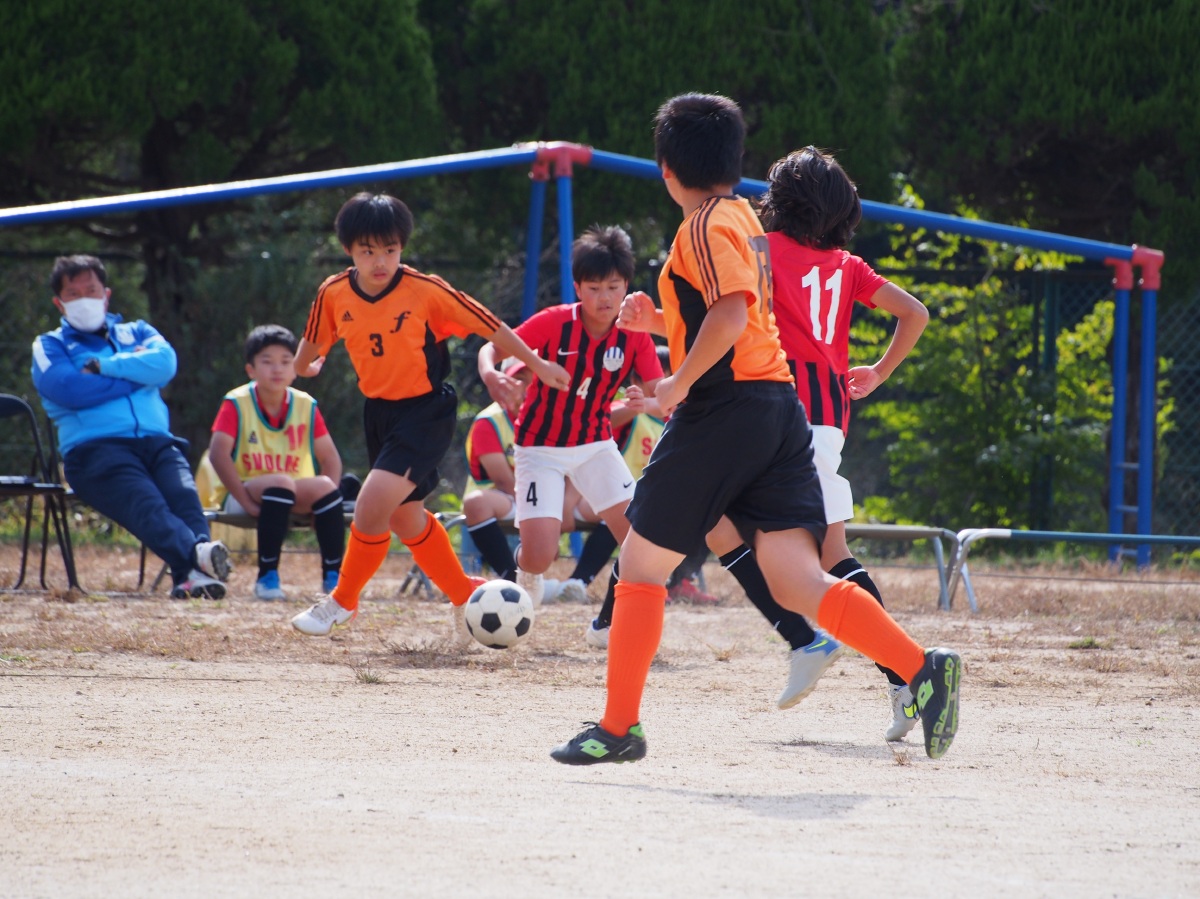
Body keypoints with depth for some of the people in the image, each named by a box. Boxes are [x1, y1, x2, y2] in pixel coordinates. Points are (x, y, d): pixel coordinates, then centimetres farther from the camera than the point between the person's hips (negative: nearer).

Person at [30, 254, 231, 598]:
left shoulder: (136, 333, 29)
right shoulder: (49, 346, 20)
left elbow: (165, 362, 6)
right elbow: (71, 390, -2)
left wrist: (105, 367, 0)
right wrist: (136, 370, 8)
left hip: (157, 441, 3)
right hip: (94, 449, -3)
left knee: (184, 493, -30)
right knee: (147, 504, -33)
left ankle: (194, 574, -54)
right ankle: (196, 555, -60)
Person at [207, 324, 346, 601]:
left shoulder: (306, 406, 1)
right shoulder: (237, 404, -10)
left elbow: (330, 458, 1)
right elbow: (218, 453, -20)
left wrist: (329, 497, -16)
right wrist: (247, 503, -26)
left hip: (295, 496, 4)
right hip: (243, 493, -4)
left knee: (324, 486, -24)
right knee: (281, 483, -34)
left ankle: (332, 577, -19)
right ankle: (267, 578, -32)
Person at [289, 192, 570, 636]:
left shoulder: (426, 291, -19)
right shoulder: (334, 294, -8)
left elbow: (491, 328, -10)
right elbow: (314, 341, 15)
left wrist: (538, 365, -3)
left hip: (427, 413, -6)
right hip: (378, 412, 6)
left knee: (372, 506, -19)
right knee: (405, 518, 17)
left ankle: (342, 601, 1)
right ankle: (465, 595, 37)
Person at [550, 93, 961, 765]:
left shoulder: (706, 225, -8)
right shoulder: (744, 217, 21)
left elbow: (732, 312, -23)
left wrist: (681, 381, -16)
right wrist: (661, 321, 22)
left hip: (724, 408, -9)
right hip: (778, 408, 9)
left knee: (642, 565, 5)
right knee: (798, 584, -2)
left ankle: (619, 727, 8)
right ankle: (923, 668, -20)